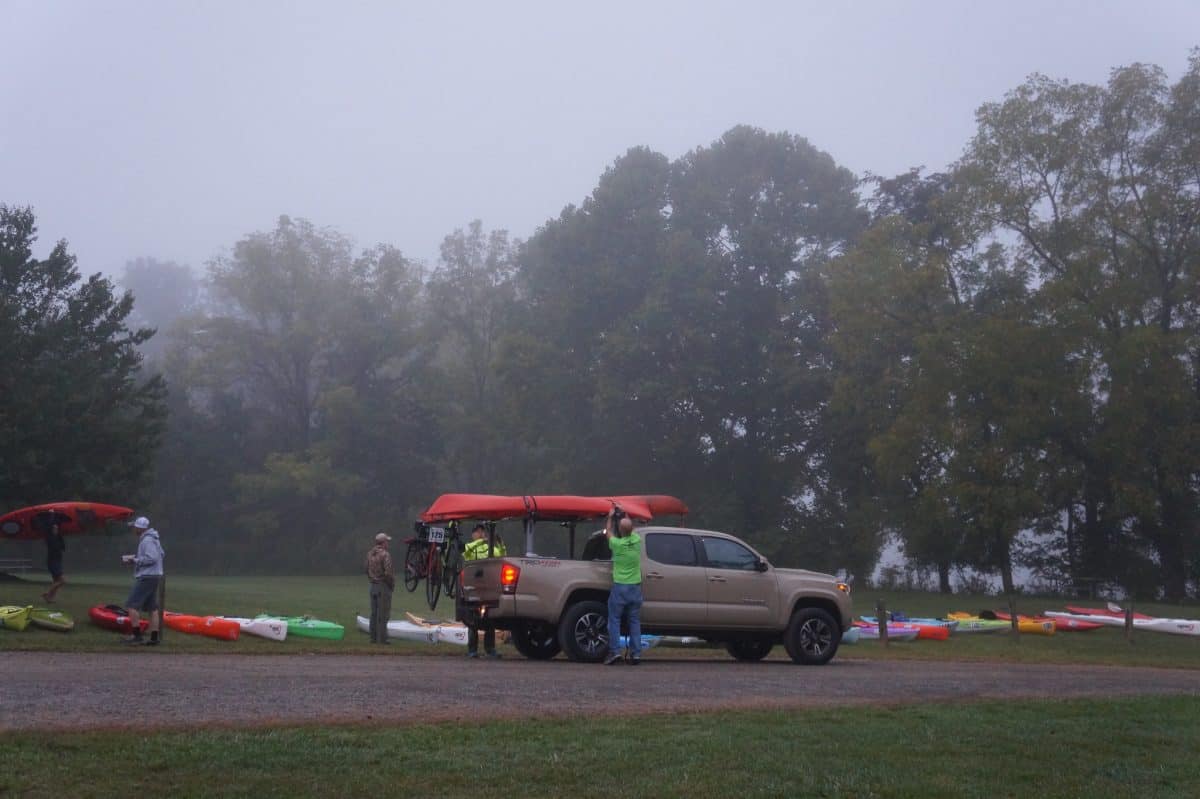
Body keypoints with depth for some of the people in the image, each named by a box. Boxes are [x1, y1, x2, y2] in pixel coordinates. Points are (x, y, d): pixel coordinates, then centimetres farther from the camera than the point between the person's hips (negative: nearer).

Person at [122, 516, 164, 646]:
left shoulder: (147, 540, -16)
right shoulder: (153, 539, 14)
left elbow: (152, 558, -24)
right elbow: (161, 554, 18)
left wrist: (135, 560, -12)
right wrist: (135, 558, 14)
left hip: (147, 577, -10)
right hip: (154, 576, 10)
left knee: (132, 605, -7)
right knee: (152, 607, 9)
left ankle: (136, 635, -7)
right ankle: (154, 638, 10)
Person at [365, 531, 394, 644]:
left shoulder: (370, 554, 9)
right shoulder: (385, 554, -17)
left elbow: (367, 570, 15)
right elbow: (388, 573, -21)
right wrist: (392, 585, -7)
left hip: (373, 586, 8)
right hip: (384, 587, -8)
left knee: (374, 613, 12)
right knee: (383, 614, -4)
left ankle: (373, 637, 16)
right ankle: (382, 638, -4)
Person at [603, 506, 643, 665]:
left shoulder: (617, 544, -11)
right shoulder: (637, 540, -2)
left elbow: (608, 531, 12)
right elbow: (631, 529, 23)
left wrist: (611, 517, 26)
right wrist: (625, 516, 34)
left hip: (619, 587, -4)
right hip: (635, 587, 4)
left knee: (614, 619, 4)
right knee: (635, 621, 9)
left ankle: (615, 651, -4)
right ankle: (636, 653, 5)